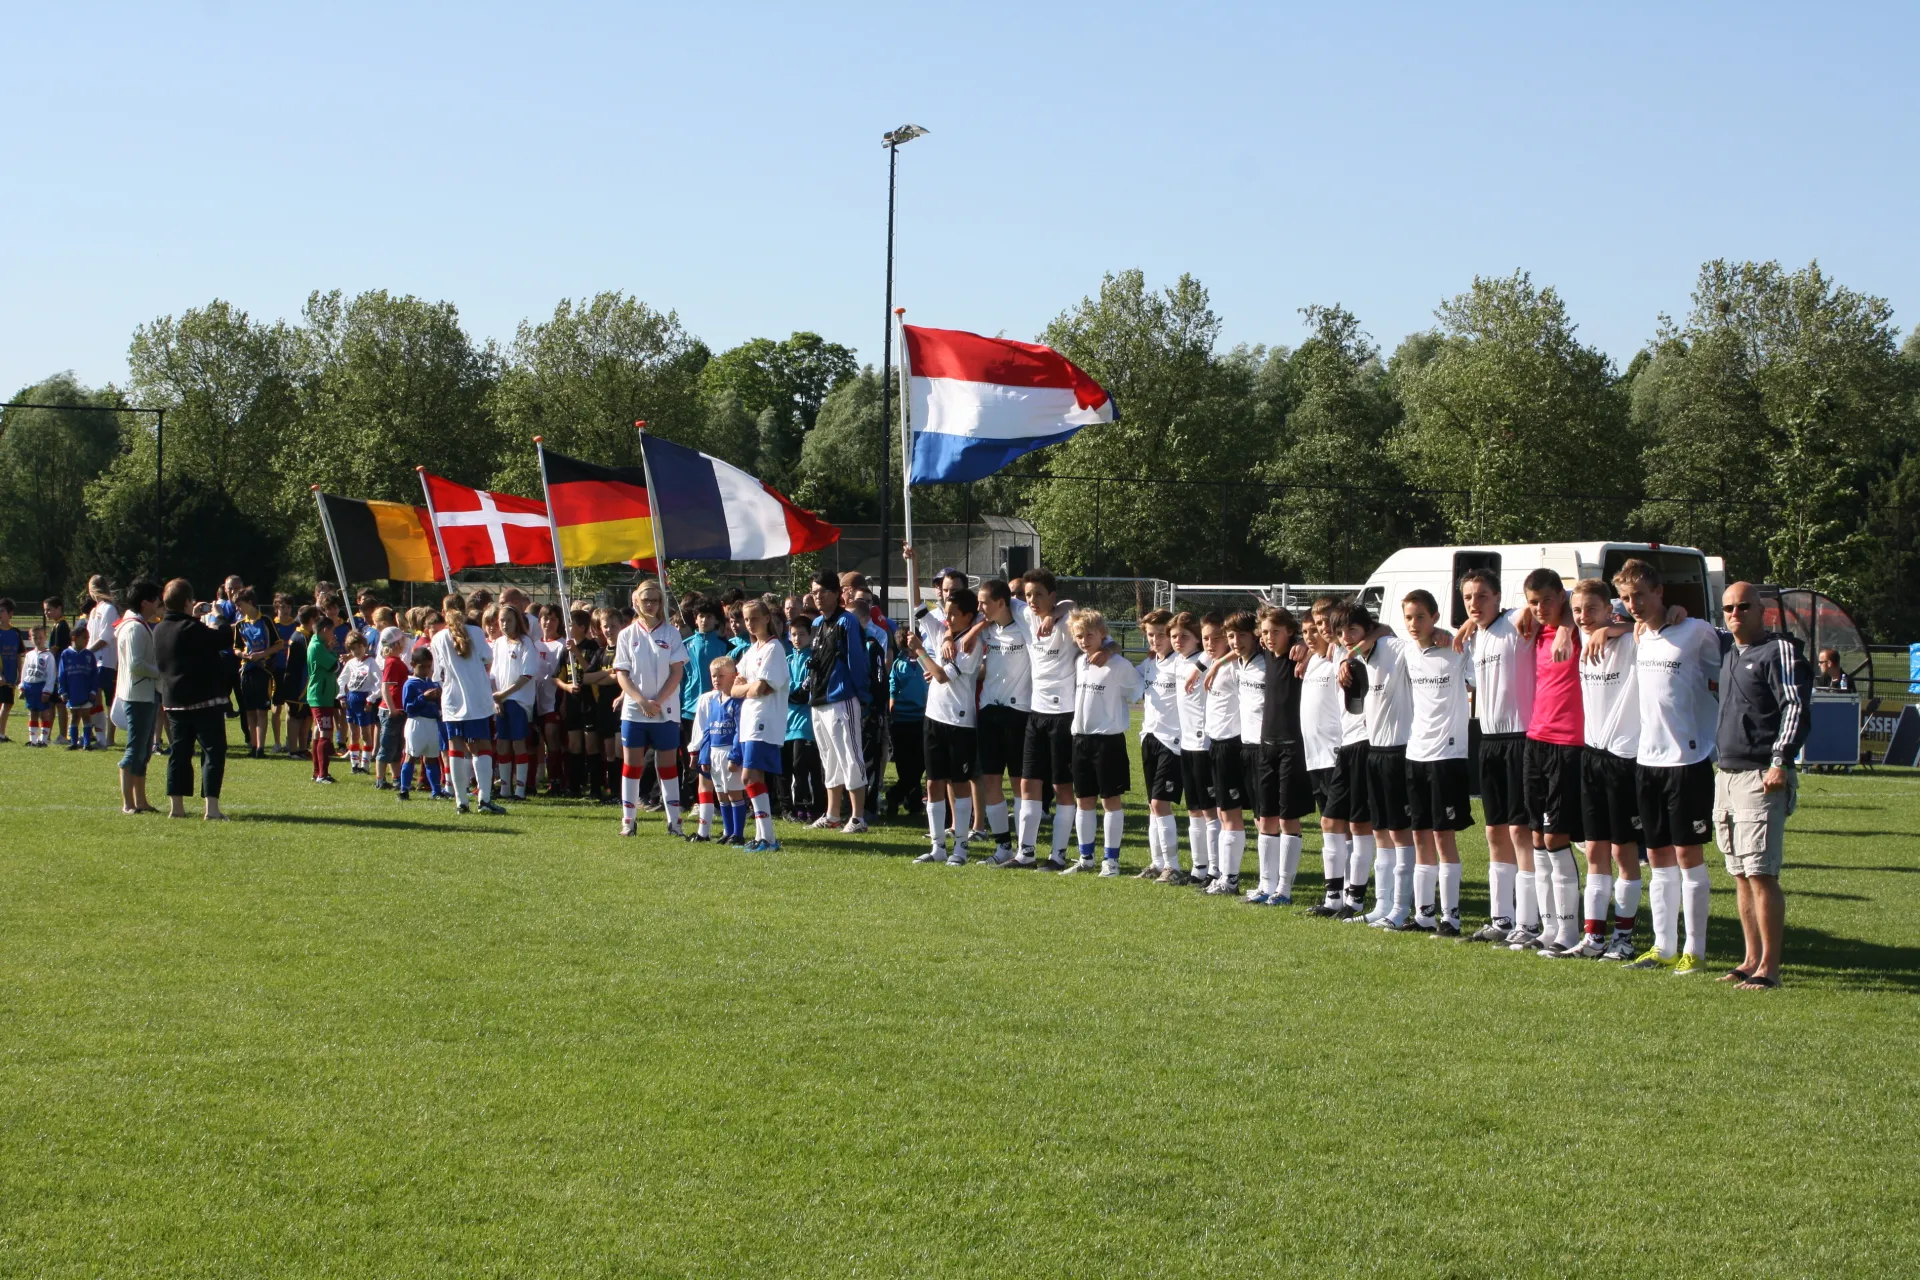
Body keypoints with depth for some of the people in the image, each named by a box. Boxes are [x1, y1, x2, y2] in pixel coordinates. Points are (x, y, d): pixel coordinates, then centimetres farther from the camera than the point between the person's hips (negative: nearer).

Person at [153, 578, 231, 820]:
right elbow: (226, 639, -16)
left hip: (173, 701, 7)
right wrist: (218, 620, 5)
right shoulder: (191, 629, -17)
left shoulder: (159, 630, 6)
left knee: (179, 751, 13)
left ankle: (176, 805, 13)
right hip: (205, 700, -7)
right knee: (213, 751, -4)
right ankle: (211, 806, -12)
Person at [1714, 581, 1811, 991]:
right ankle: (1751, 959, 15)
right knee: (1741, 874, 9)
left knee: (1761, 875, -11)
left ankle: (1769, 968, -10)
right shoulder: (1728, 657, 19)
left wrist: (1780, 762, -20)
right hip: (1726, 775, 8)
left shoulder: (1779, 650, -6)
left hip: (1761, 777, -8)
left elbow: (1796, 707, -13)